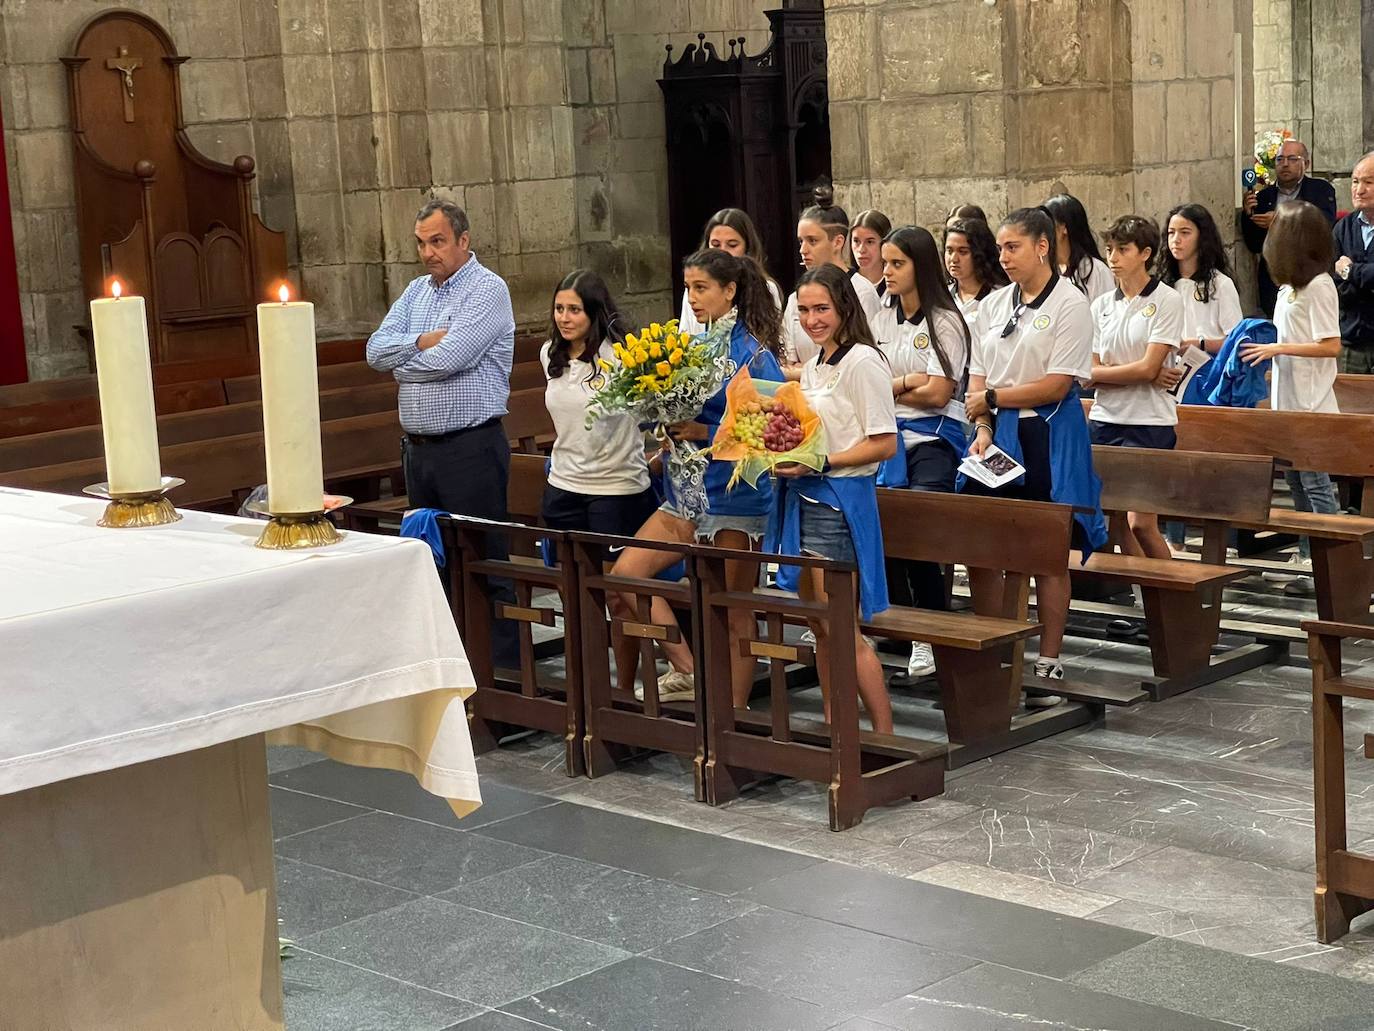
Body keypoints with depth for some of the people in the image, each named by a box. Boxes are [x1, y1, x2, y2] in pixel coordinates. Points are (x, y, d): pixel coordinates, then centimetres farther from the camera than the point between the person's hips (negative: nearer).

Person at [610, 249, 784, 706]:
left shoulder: (754, 354, -11)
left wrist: (703, 432, -21)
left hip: (734, 496, -7)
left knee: (733, 614, 1)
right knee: (623, 573, -5)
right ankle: (686, 668, 2)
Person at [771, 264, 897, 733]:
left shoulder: (862, 362, -11)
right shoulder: (813, 366, 15)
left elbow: (885, 444, -15)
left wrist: (819, 463, -21)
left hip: (839, 499, -9)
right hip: (802, 498, 9)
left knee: (843, 630, -9)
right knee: (820, 628, 12)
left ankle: (884, 735, -1)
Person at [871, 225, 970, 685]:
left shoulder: (944, 322, -4)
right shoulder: (881, 321, 14)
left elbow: (938, 393, -11)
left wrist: (886, 386, -2)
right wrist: (907, 381, -11)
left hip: (932, 440, -6)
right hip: (887, 437, 6)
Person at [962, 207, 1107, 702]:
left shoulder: (1070, 304, -7)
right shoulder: (994, 305, 11)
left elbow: (1056, 384, -13)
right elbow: (977, 379, 10)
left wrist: (993, 397, -8)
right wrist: (983, 430, -6)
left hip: (1049, 438, -5)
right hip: (997, 435, 6)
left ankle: (1048, 664, 10)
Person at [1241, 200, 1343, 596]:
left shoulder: (1318, 286, -15)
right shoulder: (1290, 285, 12)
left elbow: (1331, 346, -19)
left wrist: (1277, 348, -19)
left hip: (1310, 406, -9)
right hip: (1288, 402, 9)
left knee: (1316, 485, -6)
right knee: (1297, 482, 15)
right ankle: (1305, 558, 24)